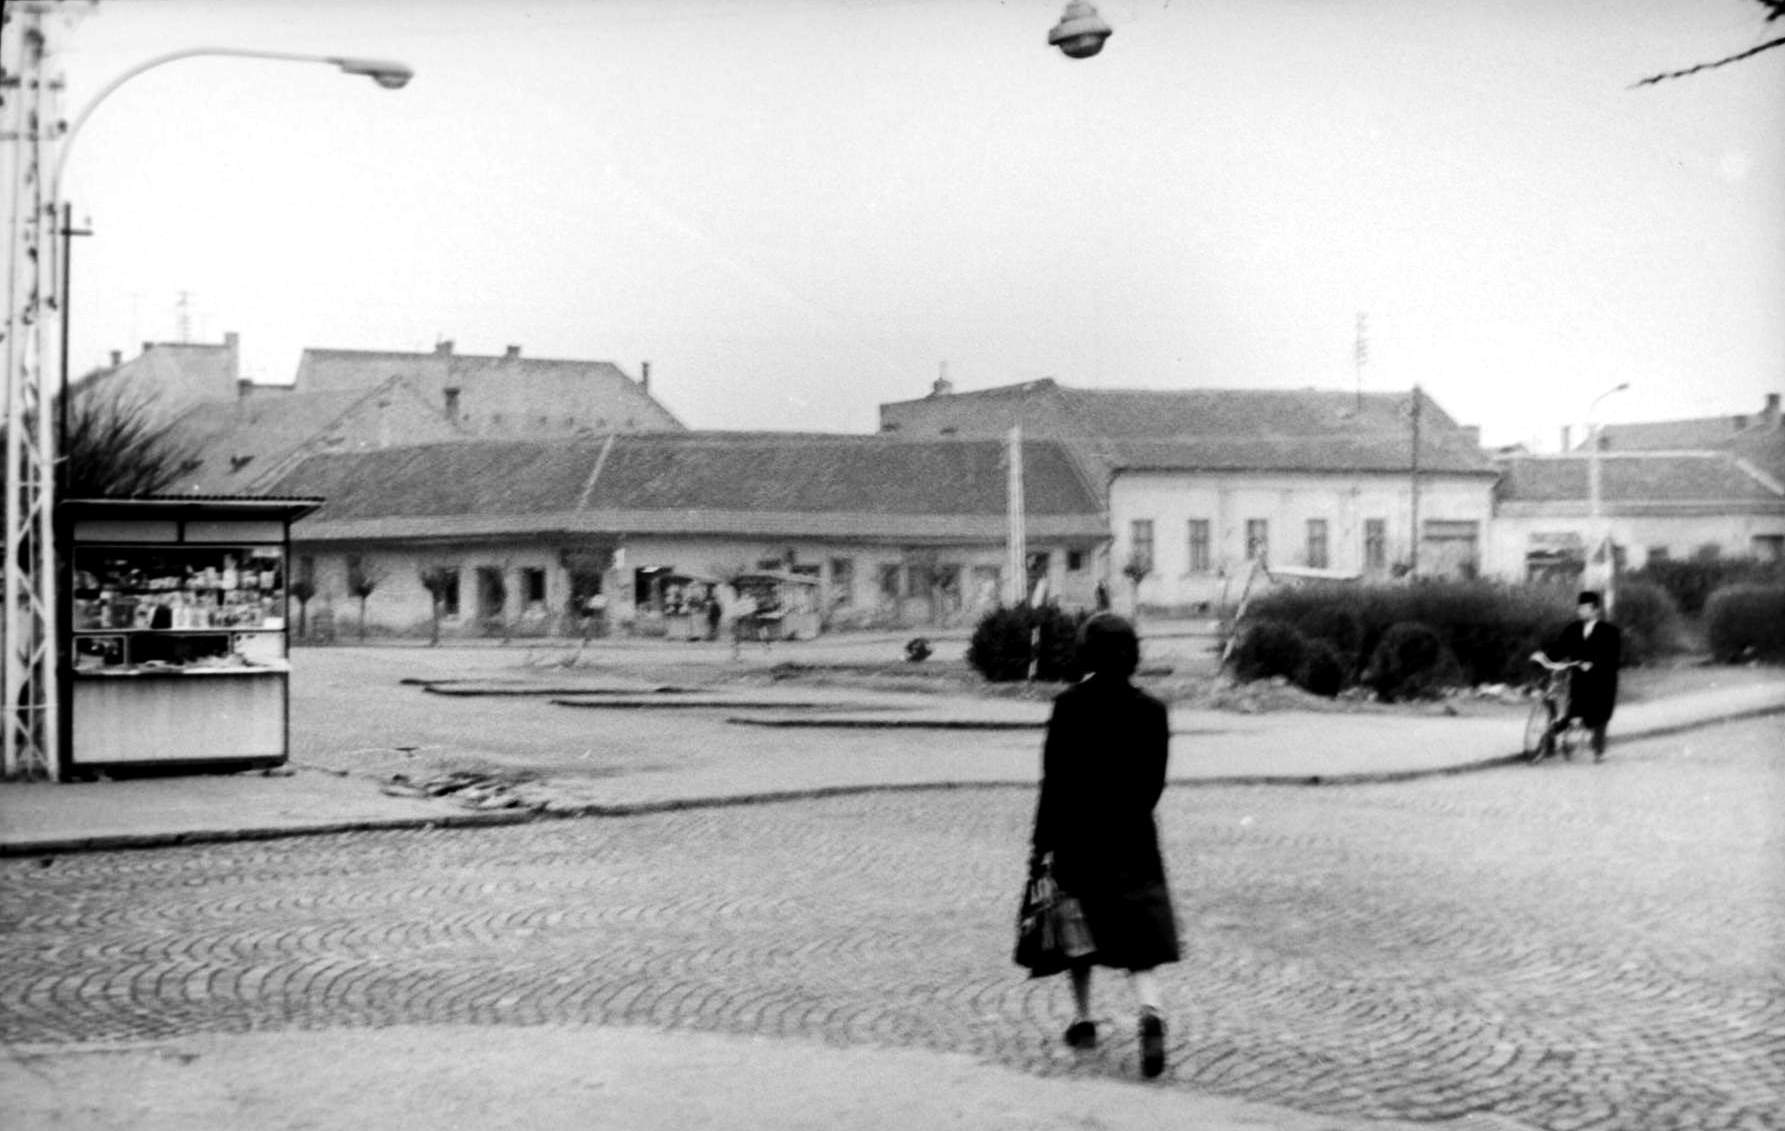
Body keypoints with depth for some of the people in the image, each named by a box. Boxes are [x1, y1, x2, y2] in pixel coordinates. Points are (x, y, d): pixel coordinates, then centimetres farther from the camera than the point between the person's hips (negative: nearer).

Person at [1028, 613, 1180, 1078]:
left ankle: (1083, 1020, 24)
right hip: (1133, 840, 1)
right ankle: (1151, 1014, -21)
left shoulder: (1069, 706, -9)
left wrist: (1041, 843, -4)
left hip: (1076, 834, -1)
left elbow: (1055, 781, -9)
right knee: (1139, 937, 1)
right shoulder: (1150, 710, -3)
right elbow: (1154, 782, 3)